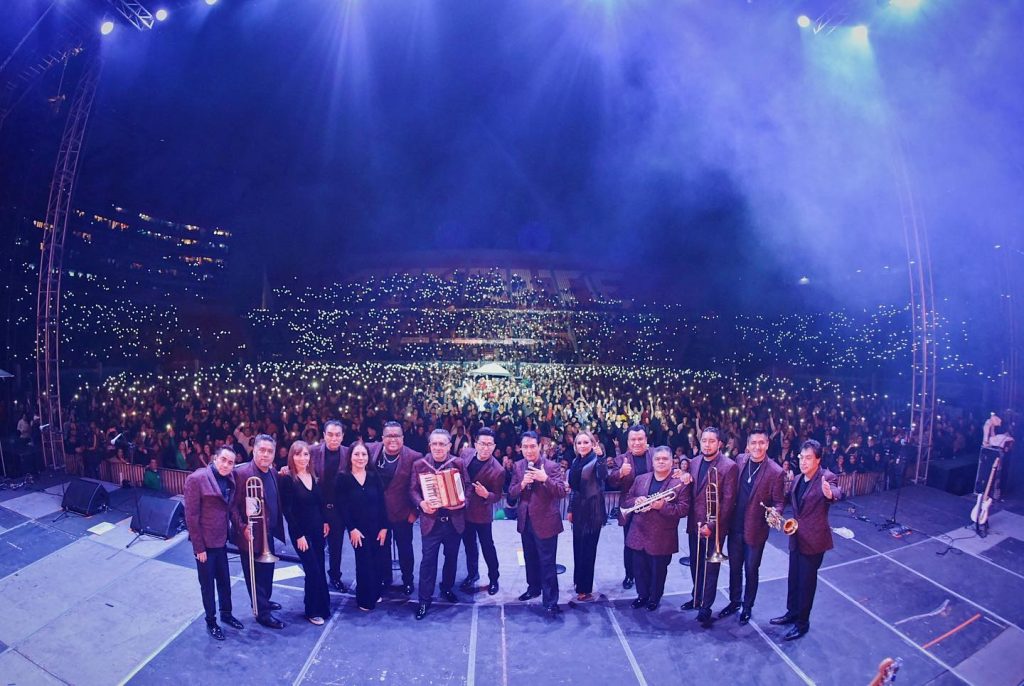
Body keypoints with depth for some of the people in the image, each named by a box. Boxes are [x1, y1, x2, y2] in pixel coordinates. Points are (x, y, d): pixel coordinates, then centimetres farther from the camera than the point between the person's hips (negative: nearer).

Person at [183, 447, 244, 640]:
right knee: (207, 584, 11)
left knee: (224, 580, 18)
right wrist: (199, 547, -15)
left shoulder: (230, 481, 1)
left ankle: (226, 613, 38)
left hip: (221, 541, 6)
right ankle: (211, 621, 28)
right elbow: (191, 516, -17)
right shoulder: (196, 479, -18)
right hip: (205, 544, -5)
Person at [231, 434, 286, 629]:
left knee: (267, 572, 22)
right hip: (251, 535, -7)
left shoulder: (273, 473, 4)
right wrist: (242, 527, -22)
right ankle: (262, 613, 21)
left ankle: (264, 602, 42)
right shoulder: (242, 473, -18)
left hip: (268, 534, 7)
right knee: (255, 575, 8)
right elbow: (233, 505, -17)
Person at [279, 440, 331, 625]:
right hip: (300, 532, -5)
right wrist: (299, 535, -15)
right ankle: (314, 611, 12)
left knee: (318, 568, 10)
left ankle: (321, 604, 26)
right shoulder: (287, 480, -13)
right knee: (313, 570, -3)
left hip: (317, 529, 5)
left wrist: (325, 522, 4)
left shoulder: (315, 477, 5)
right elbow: (287, 510, -14)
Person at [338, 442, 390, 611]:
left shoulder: (374, 476, 2)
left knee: (379, 561, 5)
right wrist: (352, 529, -12)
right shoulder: (343, 478, -5)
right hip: (357, 529, -2)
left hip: (377, 527, 3)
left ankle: (376, 592, 28)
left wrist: (384, 527, -5)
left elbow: (382, 503, 1)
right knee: (364, 563, 2)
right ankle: (366, 599, 19)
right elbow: (342, 506, -7)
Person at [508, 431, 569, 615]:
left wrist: (546, 479, -32)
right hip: (525, 521, 5)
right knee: (530, 558, 21)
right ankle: (533, 587, 41)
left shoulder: (552, 466, -13)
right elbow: (511, 492, 3)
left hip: (545, 522, -5)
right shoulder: (519, 466, 2)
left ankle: (550, 601, 9)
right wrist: (522, 484, -18)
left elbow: (563, 492, -18)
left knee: (547, 562, 0)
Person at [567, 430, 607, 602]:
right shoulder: (575, 462, 8)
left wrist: (600, 460, -36)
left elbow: (604, 478, -27)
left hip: (592, 510, -7)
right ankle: (579, 581, 32)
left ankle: (585, 589, 10)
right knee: (578, 547, 15)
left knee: (587, 548, 0)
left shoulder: (597, 461, -11)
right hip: (578, 509, 7)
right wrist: (570, 509, 14)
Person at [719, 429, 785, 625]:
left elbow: (779, 501, -9)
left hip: (755, 529, -4)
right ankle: (734, 602, 35)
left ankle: (747, 606, 30)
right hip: (735, 526, 4)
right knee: (734, 567, 17)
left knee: (751, 570, 11)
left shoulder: (776, 472, -15)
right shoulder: (739, 461, -2)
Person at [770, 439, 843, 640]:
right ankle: (792, 612, 37)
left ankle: (802, 622, 20)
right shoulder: (798, 479, 5)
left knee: (806, 582, 5)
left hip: (813, 540, -7)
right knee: (794, 578, 19)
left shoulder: (826, 477, -17)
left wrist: (830, 494, -61)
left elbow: (837, 492, -39)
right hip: (796, 538, 7)